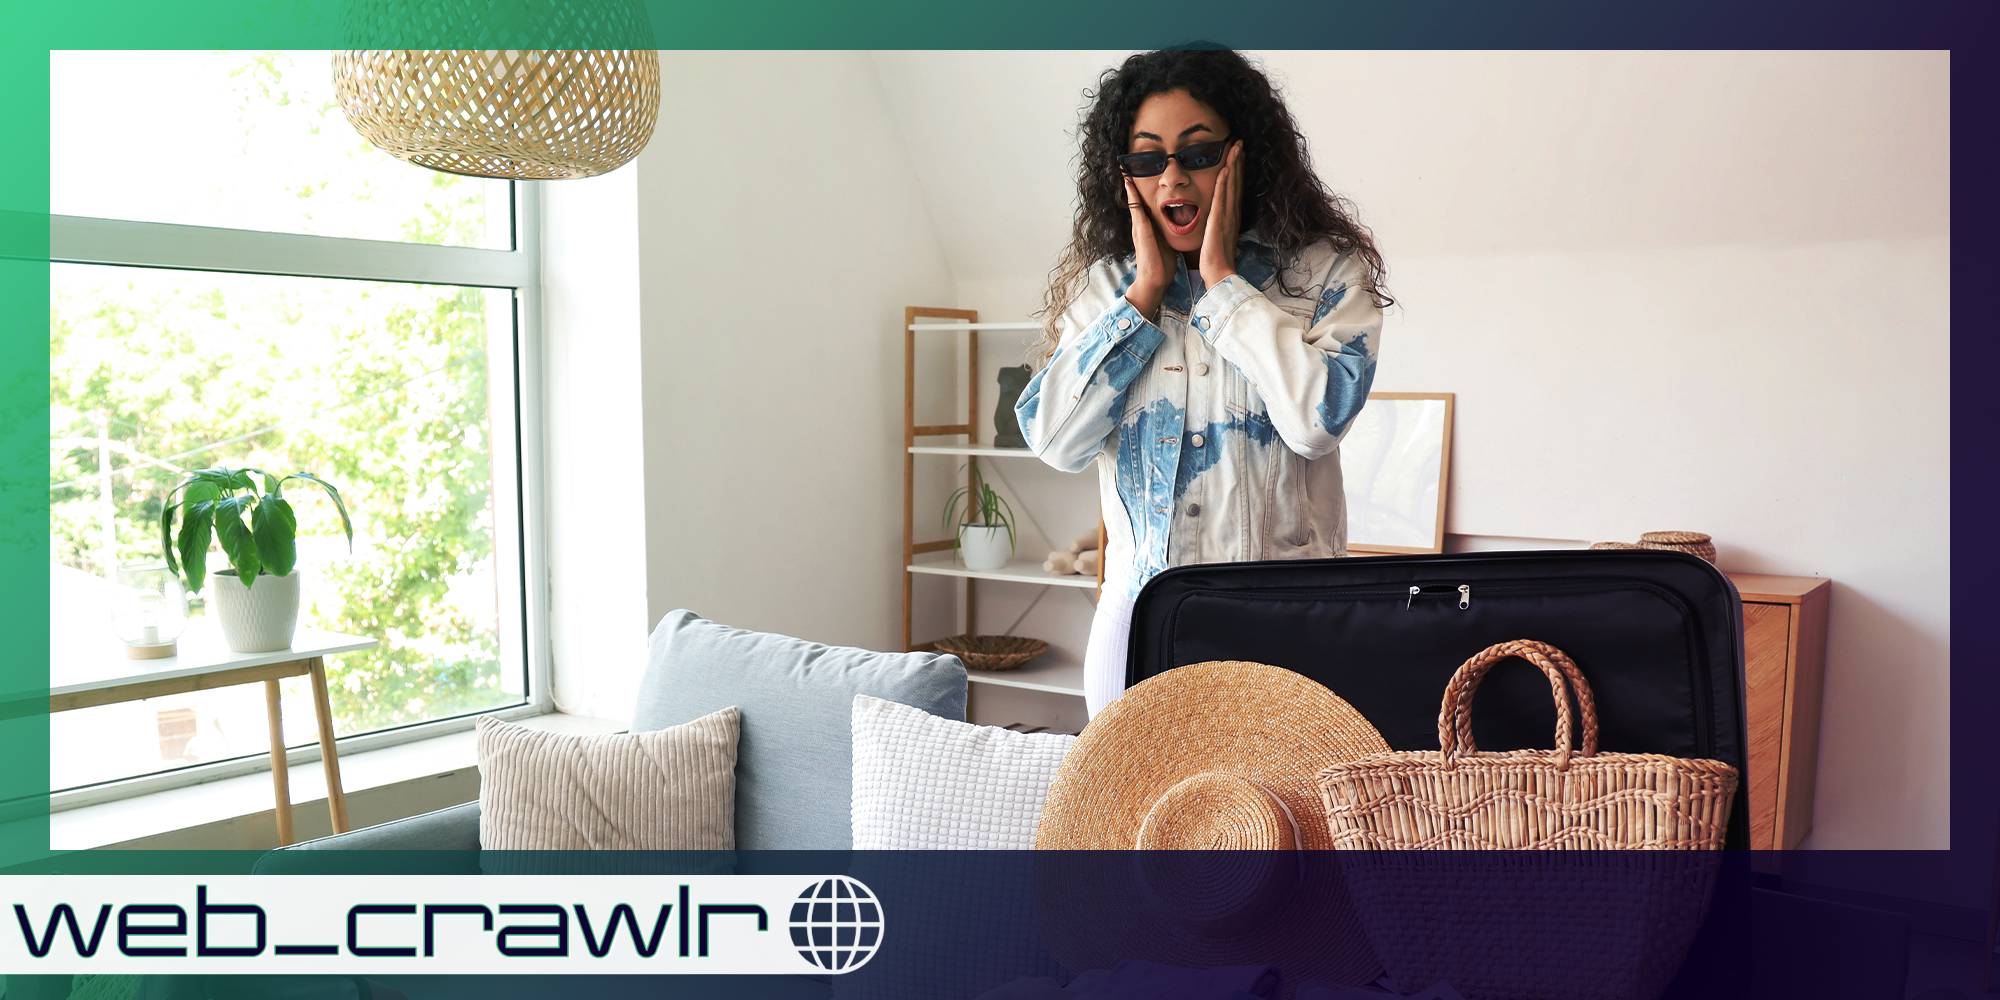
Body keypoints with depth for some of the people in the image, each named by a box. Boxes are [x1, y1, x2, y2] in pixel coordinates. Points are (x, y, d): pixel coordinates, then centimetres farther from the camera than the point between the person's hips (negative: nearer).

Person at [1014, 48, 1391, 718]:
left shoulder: (1327, 271, -1)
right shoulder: (1105, 285, 7)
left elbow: (1317, 419, -18)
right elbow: (1056, 441, -5)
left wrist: (1222, 278, -10)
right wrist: (1147, 289, -6)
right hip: (1138, 612, 3)